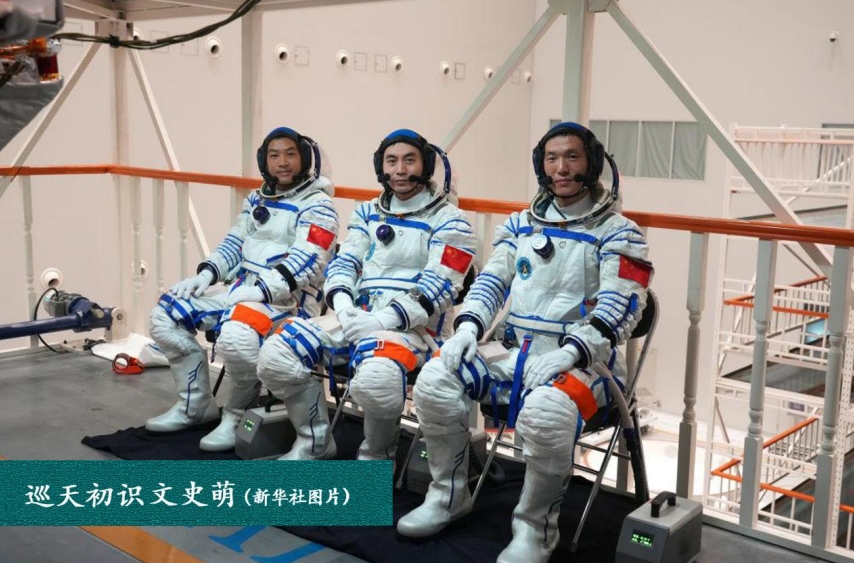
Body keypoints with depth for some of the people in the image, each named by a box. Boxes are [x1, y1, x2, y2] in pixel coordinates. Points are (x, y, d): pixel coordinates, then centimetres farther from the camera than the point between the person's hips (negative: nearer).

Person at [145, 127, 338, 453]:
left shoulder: (317, 205, -6)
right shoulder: (257, 200, 18)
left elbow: (305, 263, -18)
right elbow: (233, 245, 20)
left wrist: (261, 291, -28)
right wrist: (206, 274, 2)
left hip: (288, 300, -8)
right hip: (241, 292, 8)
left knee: (235, 337, -38)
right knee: (165, 315, 1)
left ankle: (237, 417, -10)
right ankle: (195, 405, 12)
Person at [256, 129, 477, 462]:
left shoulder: (448, 220, -2)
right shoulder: (367, 213, 17)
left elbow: (436, 288, -12)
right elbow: (344, 263, 9)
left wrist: (384, 320, -22)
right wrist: (344, 306, -12)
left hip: (414, 326, -5)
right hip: (355, 317, 6)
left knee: (374, 378, -38)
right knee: (275, 356, -12)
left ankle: (376, 458, -6)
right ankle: (315, 441, 9)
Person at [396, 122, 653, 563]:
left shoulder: (617, 233, -3)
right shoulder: (521, 225, 14)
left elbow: (618, 309, -13)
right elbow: (491, 280, 11)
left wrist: (568, 354, -27)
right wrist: (468, 327, -9)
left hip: (584, 361, -5)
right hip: (515, 353, 6)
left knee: (545, 410, -38)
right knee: (435, 379, -14)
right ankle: (449, 495, 5)